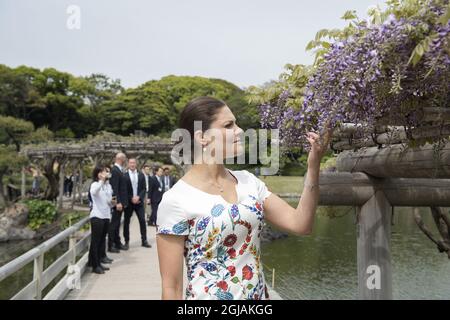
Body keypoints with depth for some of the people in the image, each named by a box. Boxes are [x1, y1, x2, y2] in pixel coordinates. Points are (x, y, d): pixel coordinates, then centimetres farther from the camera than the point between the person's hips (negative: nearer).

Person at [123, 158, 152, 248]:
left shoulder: (141, 175, 7)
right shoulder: (124, 175, -2)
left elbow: (144, 189, 5)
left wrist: (138, 197, -10)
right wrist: (131, 198, -11)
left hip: (139, 201, 2)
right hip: (128, 202, -2)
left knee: (142, 220, 0)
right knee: (126, 221, 4)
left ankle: (144, 240, 8)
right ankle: (127, 241, 14)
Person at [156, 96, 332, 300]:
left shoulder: (248, 181, 0)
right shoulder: (176, 200, -18)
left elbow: (300, 224, -2)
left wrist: (313, 167, -11)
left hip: (259, 294, 6)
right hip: (209, 295, -5)